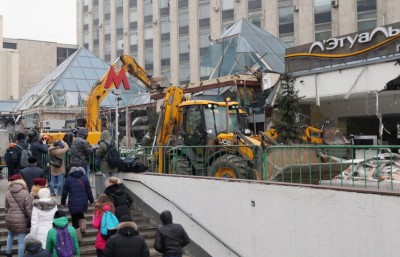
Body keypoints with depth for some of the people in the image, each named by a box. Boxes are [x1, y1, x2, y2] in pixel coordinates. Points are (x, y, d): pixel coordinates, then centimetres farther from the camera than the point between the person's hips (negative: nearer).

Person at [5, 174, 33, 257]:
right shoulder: (25, 193, -17)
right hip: (21, 220, -5)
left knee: (10, 234, 33)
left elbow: (6, 208, 8)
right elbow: (29, 209, -15)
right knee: (21, 241, 4)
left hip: (10, 219, 5)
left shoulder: (8, 193, -2)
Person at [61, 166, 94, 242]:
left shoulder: (68, 179, 1)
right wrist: (91, 200, 12)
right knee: (80, 214, 28)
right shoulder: (85, 178, 4)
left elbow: (65, 192, 3)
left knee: (75, 219, 6)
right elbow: (89, 190, 5)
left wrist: (63, 202, 12)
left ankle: (78, 237, 7)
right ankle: (83, 227, 9)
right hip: (83, 202, 3)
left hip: (73, 203, -3)